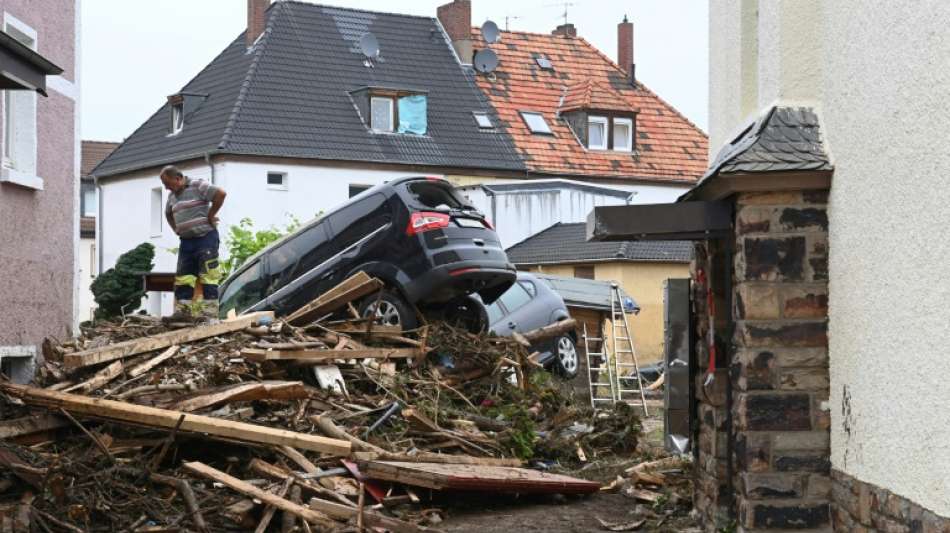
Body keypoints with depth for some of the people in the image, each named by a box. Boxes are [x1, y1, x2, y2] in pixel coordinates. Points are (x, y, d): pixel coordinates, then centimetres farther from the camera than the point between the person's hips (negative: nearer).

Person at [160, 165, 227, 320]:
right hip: (186, 241, 8)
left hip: (205, 237, -8)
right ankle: (183, 311, 8)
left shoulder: (198, 186, -9)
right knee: (183, 278, 5)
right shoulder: (172, 195, 16)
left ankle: (210, 313, -9)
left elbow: (221, 194, -19)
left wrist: (210, 216, -13)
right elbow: (168, 214, 34)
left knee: (208, 277, -8)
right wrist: (176, 229, 18)